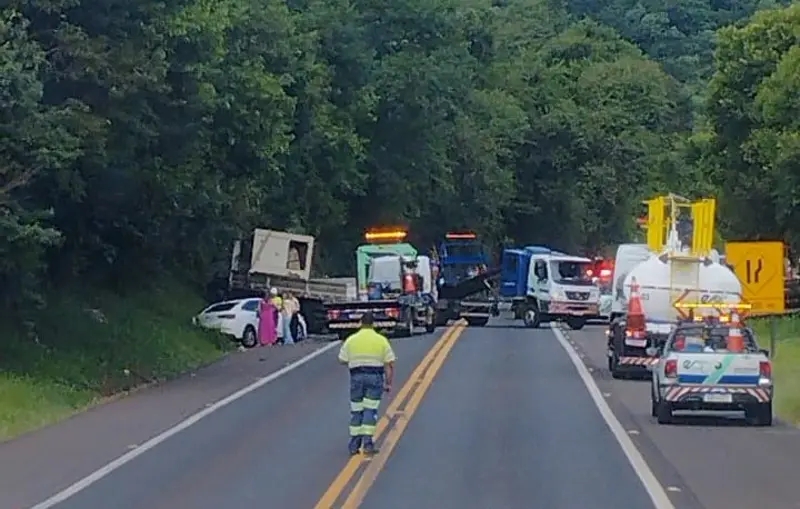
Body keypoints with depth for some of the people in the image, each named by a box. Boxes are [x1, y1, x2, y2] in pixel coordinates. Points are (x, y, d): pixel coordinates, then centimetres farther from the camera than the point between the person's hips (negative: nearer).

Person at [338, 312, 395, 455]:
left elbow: (342, 360, 6)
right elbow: (389, 364, -2)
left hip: (356, 377, 1)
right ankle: (368, 443, -6)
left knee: (356, 411, 11)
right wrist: (388, 383, 4)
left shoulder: (351, 340, 1)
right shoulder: (381, 340, -1)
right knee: (370, 410, 0)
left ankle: (354, 444, 12)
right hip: (375, 377, -1)